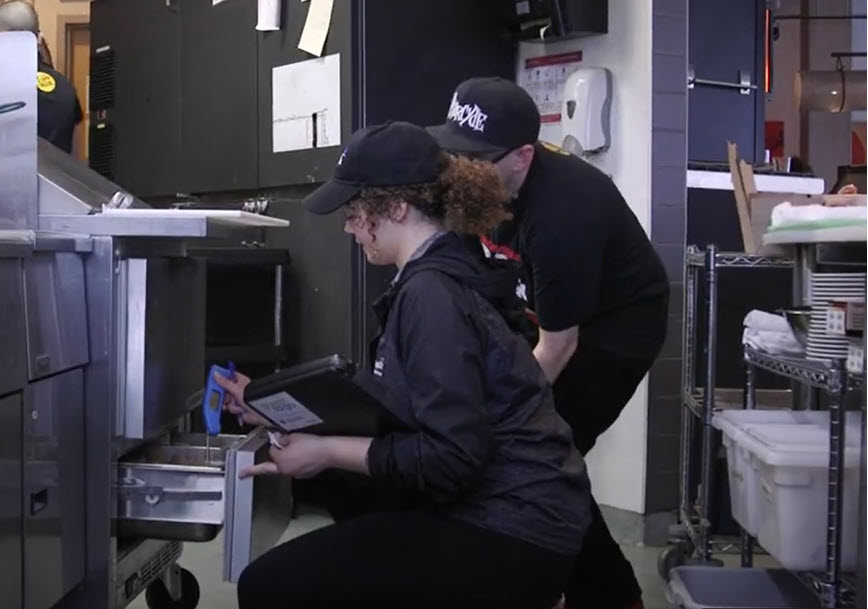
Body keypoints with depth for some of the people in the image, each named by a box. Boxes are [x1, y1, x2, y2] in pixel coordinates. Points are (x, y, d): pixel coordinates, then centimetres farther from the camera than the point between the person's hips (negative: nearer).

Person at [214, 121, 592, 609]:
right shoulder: (438, 278, 13)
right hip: (490, 506, 10)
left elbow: (452, 459, -23)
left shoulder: (433, 294, -18)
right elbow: (386, 405, 15)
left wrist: (328, 451, -15)